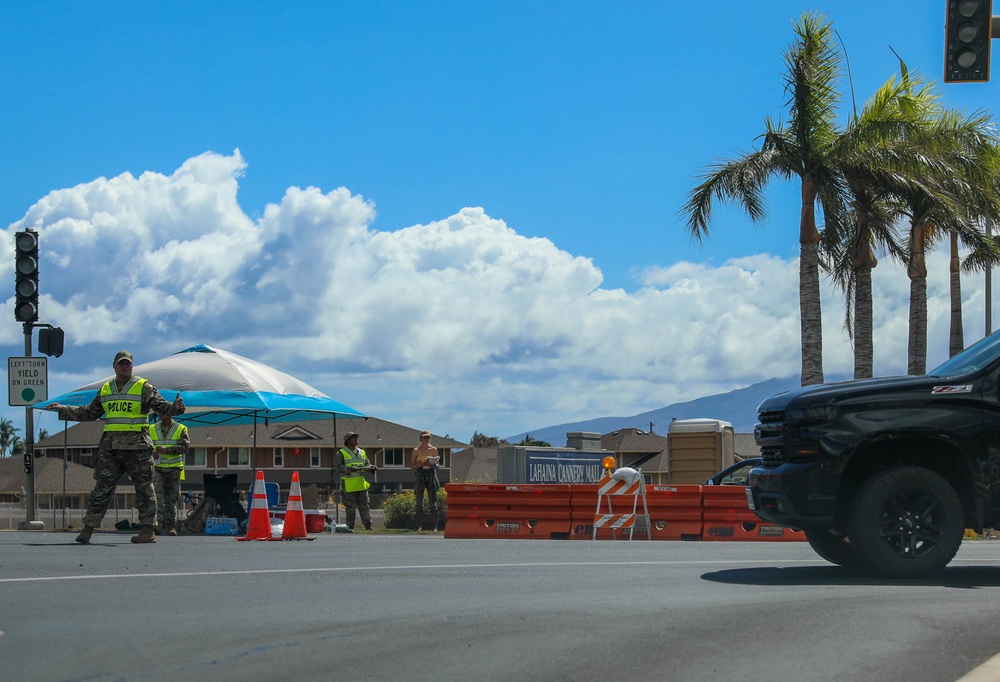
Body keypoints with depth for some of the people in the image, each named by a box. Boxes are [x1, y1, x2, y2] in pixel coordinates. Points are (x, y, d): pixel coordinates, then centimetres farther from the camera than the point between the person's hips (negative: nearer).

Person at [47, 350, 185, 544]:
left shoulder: (143, 387, 3)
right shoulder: (105, 390, 17)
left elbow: (161, 406, -5)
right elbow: (89, 413, 26)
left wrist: (175, 407, -26)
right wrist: (64, 410, 23)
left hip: (137, 447, -4)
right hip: (110, 447, 4)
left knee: (144, 488, -1)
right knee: (102, 488, 2)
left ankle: (148, 530, 3)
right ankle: (88, 528, 4)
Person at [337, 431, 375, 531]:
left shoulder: (362, 452, 17)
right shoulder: (342, 453, 0)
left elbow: (367, 464, 19)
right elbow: (339, 467, -9)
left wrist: (371, 467, -4)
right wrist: (349, 469, -23)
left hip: (361, 484, 5)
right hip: (349, 486, -5)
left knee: (364, 505, 4)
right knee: (351, 507, -2)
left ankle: (368, 525, 7)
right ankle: (350, 526, 4)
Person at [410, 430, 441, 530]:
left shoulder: (433, 449, 8)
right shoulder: (416, 450, 4)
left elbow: (437, 463, 13)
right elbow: (412, 466, 2)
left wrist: (433, 465, -10)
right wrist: (422, 464, -14)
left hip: (431, 474, 1)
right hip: (419, 474, -1)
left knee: (433, 500, -5)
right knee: (419, 501, -1)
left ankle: (434, 526, -4)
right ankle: (419, 526, 2)